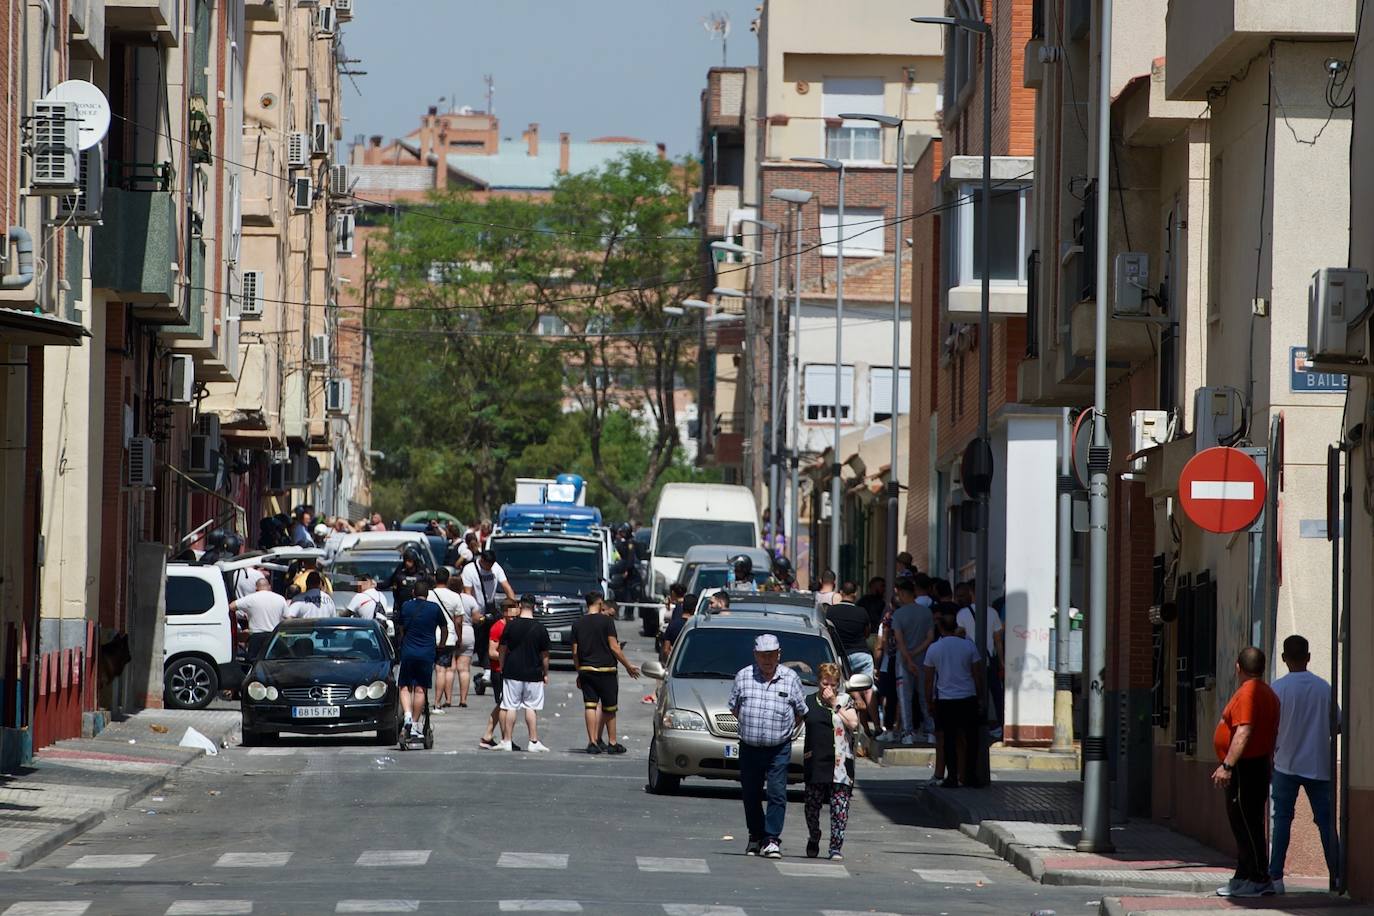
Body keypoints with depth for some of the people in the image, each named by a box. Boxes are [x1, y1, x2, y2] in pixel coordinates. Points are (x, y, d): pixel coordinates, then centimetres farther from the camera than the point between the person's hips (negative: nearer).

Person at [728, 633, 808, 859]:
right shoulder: (743, 677, 2)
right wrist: (749, 726, 9)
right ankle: (755, 837, 22)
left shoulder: (790, 678, 0)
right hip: (749, 747, 2)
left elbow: (801, 711, 10)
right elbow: (734, 707, 13)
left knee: (777, 794, -9)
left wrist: (788, 729, 5)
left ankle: (772, 840, -7)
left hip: (779, 749, -2)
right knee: (751, 795, 8)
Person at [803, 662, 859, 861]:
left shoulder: (845, 701, 4)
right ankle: (813, 842, 27)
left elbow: (853, 724, -9)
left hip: (840, 762, -2)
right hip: (815, 761, 2)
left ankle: (836, 847, -2)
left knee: (840, 805, -6)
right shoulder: (810, 702, 10)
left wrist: (835, 704, -10)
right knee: (812, 804, 7)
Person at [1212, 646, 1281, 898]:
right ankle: (1243, 877, 21)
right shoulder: (1268, 693, 16)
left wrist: (1227, 765, -27)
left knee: (1247, 825, -8)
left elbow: (1244, 732, -26)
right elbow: (1273, 737, 22)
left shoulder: (1247, 693, -16)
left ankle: (1259, 881, -8)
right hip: (1260, 764, 11)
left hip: (1245, 768, -11)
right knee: (1244, 827, 15)